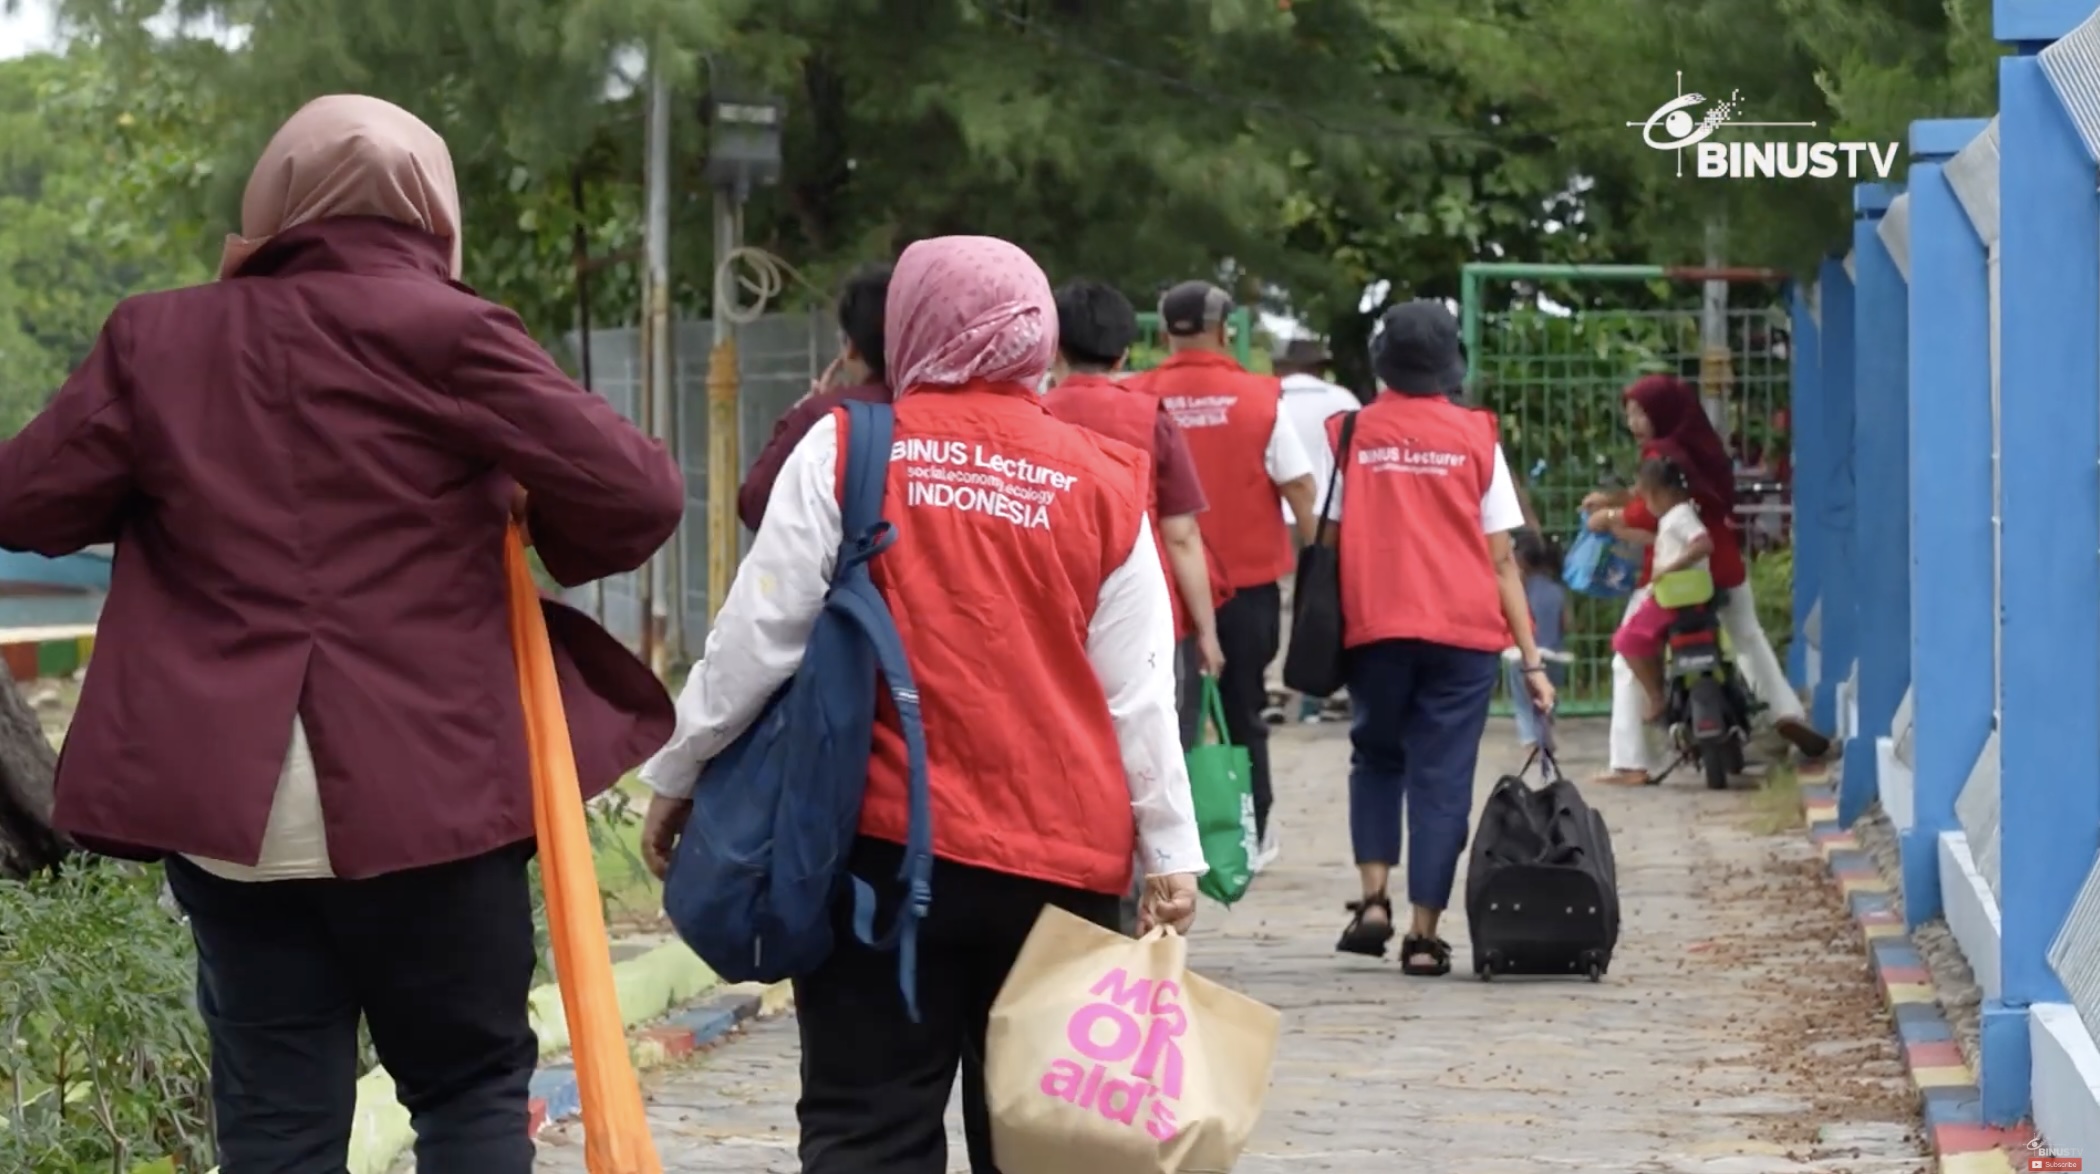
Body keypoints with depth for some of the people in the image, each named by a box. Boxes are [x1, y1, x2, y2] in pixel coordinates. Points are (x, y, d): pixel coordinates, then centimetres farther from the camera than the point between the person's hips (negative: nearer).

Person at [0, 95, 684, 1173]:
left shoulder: (159, 336, 5)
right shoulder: (446, 333, -5)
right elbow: (635, 493, -8)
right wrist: (551, 540, 13)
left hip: (222, 796, 3)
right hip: (425, 786, -2)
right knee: (472, 1087, 12)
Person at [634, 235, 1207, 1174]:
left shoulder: (845, 452, -3)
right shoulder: (1104, 482, 3)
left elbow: (759, 637, -1)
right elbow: (1138, 693, 2)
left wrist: (678, 774, 10)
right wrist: (1171, 849, 7)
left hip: (887, 847, -2)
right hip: (1062, 860, 2)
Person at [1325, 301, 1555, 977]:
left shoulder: (1350, 435, 3)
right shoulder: (1476, 439, 2)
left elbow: (1327, 542, 0)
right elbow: (1501, 559, 1)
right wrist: (1530, 657, 4)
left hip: (1373, 629, 1)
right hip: (1464, 632, -1)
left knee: (1376, 759, 20)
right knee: (1443, 776, 4)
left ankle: (1373, 899, 5)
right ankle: (1423, 934, 1)